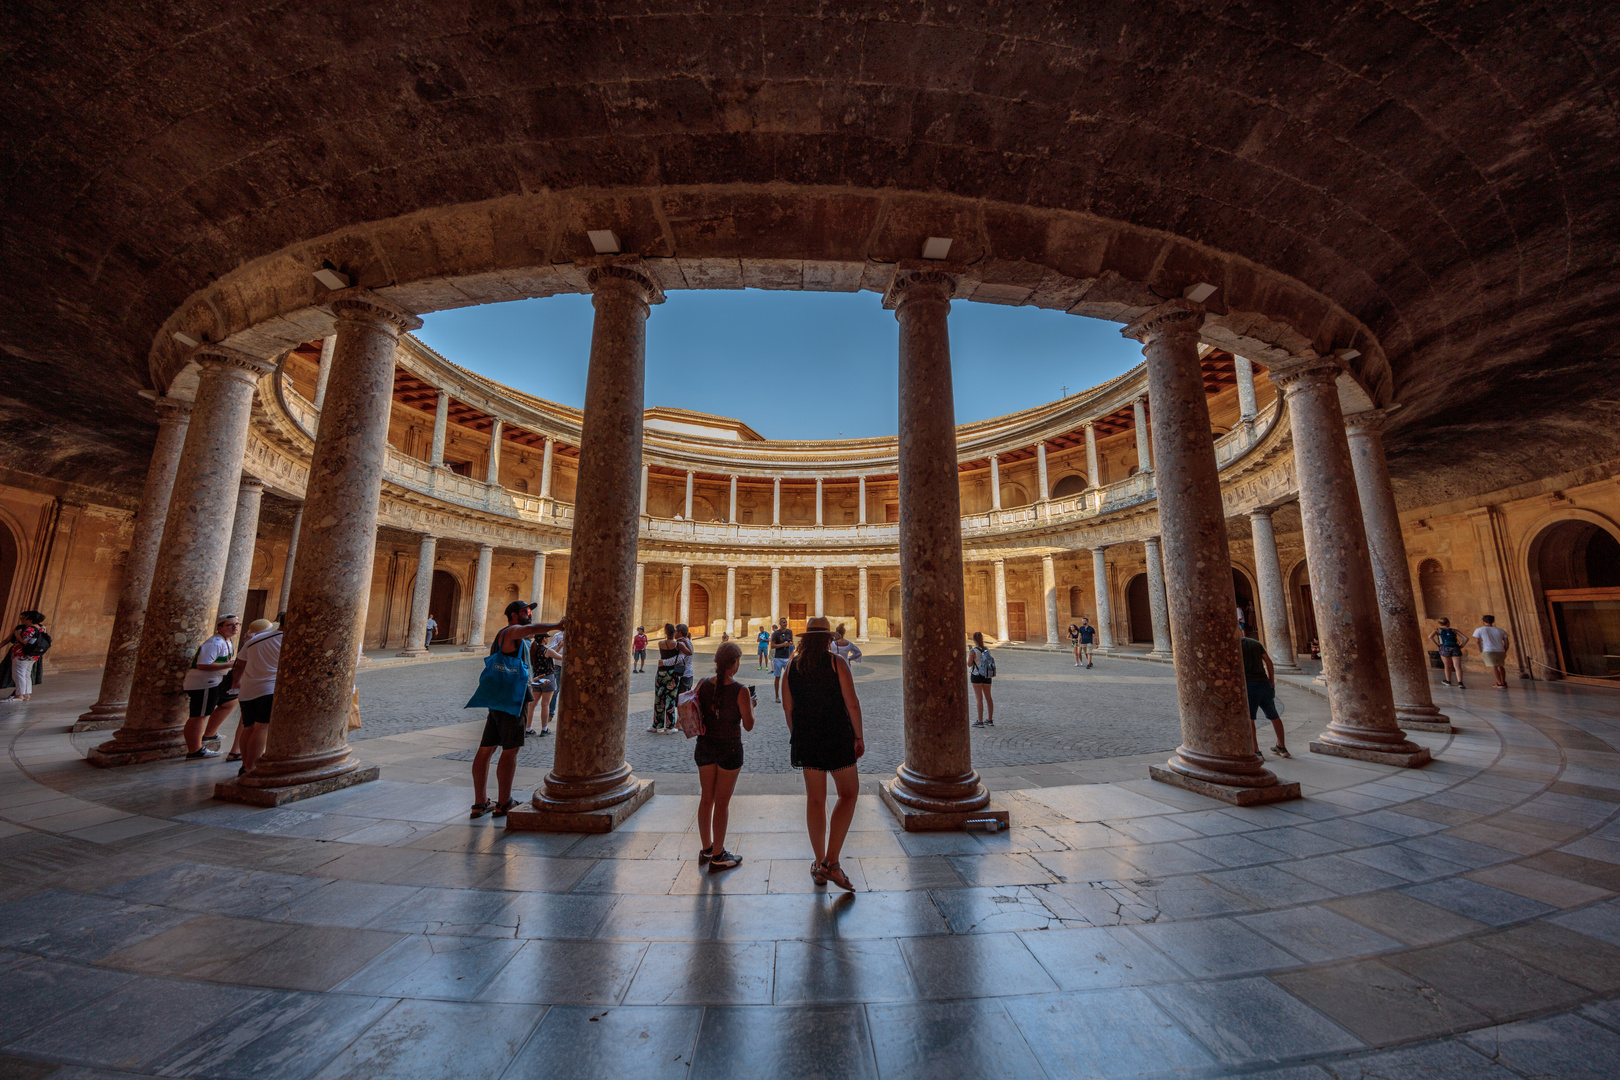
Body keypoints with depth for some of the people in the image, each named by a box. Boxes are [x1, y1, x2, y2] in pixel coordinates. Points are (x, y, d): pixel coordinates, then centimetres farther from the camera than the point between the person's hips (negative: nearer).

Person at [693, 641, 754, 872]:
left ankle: (706, 849, 35)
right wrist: (751, 706, 3)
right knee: (722, 802, 9)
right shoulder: (740, 691, -20)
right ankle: (717, 857, 21)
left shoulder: (702, 686, -7)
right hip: (729, 748, -5)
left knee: (706, 798, 20)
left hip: (705, 746, 5)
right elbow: (748, 725, -11)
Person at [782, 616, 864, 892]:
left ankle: (819, 864, 24)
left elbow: (787, 707, 5)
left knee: (815, 799, 14)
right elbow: (852, 704, -11)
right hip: (837, 736, -4)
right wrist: (858, 736, -2)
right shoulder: (836, 663, -9)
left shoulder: (792, 665, 2)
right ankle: (831, 862, 3)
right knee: (848, 793, 10)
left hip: (806, 738, 4)